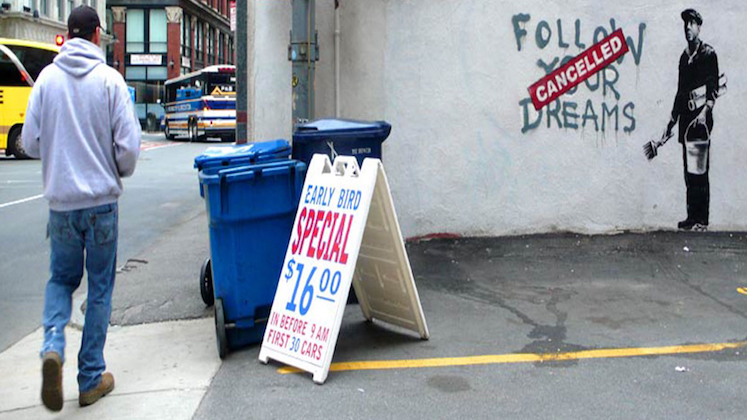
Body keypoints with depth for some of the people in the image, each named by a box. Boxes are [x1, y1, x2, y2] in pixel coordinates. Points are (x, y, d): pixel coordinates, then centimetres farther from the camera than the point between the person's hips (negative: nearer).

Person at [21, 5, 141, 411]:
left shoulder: (47, 78, -1)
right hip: (102, 200, -2)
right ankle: (91, 379, 16)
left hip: (61, 201, 2)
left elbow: (30, 142, 1)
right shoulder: (109, 79, -7)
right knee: (100, 289, 10)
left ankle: (53, 347, -5)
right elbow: (129, 145, -10)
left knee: (61, 279, 20)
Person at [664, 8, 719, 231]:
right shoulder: (684, 56, 19)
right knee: (689, 170, 8)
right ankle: (692, 216, 13)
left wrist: (705, 112, -23)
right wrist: (672, 120, 22)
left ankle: (702, 219, -6)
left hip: (700, 118, -7)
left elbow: (713, 88, -10)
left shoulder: (708, 54, -3)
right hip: (686, 117, 7)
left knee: (699, 170, -9)